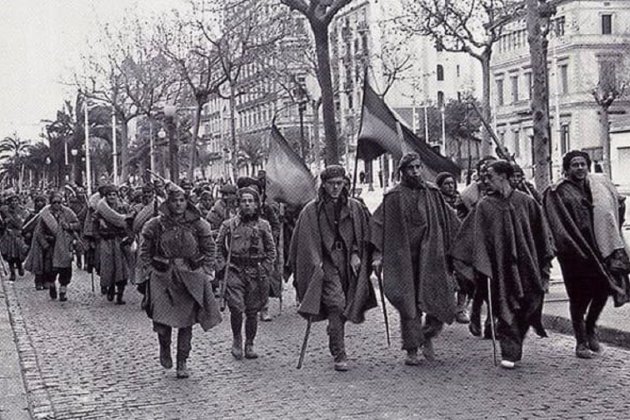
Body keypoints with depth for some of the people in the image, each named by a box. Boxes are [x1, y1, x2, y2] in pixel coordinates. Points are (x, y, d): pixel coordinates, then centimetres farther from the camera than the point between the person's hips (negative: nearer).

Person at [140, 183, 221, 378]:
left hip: (191, 278, 1)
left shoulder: (197, 224, 1)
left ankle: (182, 363, 16)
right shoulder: (156, 225, -2)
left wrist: (206, 272, 3)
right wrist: (149, 272, 0)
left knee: (186, 322, 3)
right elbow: (145, 250, 7)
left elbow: (209, 249, 10)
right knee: (162, 320, -8)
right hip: (162, 277, -1)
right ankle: (164, 349, 24)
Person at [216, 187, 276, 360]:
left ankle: (249, 345, 21)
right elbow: (218, 247, 9)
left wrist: (265, 270, 1)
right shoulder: (229, 225, 3)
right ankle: (236, 339, 9)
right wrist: (223, 267, 0)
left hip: (256, 273, 1)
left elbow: (271, 250, 10)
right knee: (236, 308, -14)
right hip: (235, 271, -1)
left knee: (252, 311, 6)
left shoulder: (263, 225, 5)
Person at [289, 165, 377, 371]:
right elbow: (307, 240, -1)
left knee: (344, 307, 6)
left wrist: (355, 254, -1)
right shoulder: (312, 210, 0)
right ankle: (339, 355, -14)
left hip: (348, 262, 4)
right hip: (326, 263, -3)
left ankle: (335, 343, 31)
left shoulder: (355, 207, 10)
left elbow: (363, 236, 13)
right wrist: (316, 263, -9)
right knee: (335, 304, -17)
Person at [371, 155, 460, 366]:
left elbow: (450, 222, 15)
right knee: (409, 305, -1)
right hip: (404, 258, -2)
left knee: (440, 300, -3)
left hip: (431, 256, 2)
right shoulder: (393, 197, 1)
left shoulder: (433, 193, 9)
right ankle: (412, 350, 9)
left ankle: (427, 336, 22)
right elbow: (379, 224, -2)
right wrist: (378, 255, -11)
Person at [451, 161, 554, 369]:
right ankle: (510, 353, -1)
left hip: (526, 264, 2)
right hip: (500, 265, -1)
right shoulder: (484, 206, 2)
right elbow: (477, 237, -2)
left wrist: (545, 262, 6)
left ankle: (514, 349, 24)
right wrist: (480, 264, -13)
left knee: (530, 304, 4)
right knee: (506, 308, -5)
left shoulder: (526, 202, 4)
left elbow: (540, 233, 9)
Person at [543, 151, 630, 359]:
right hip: (574, 250, -4)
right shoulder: (557, 192, -4)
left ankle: (590, 327, 27)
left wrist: (612, 231, 15)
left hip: (600, 247, 4)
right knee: (579, 296, 1)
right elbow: (555, 225, -9)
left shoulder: (600, 183, 9)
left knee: (603, 289, 1)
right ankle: (581, 341, 12)